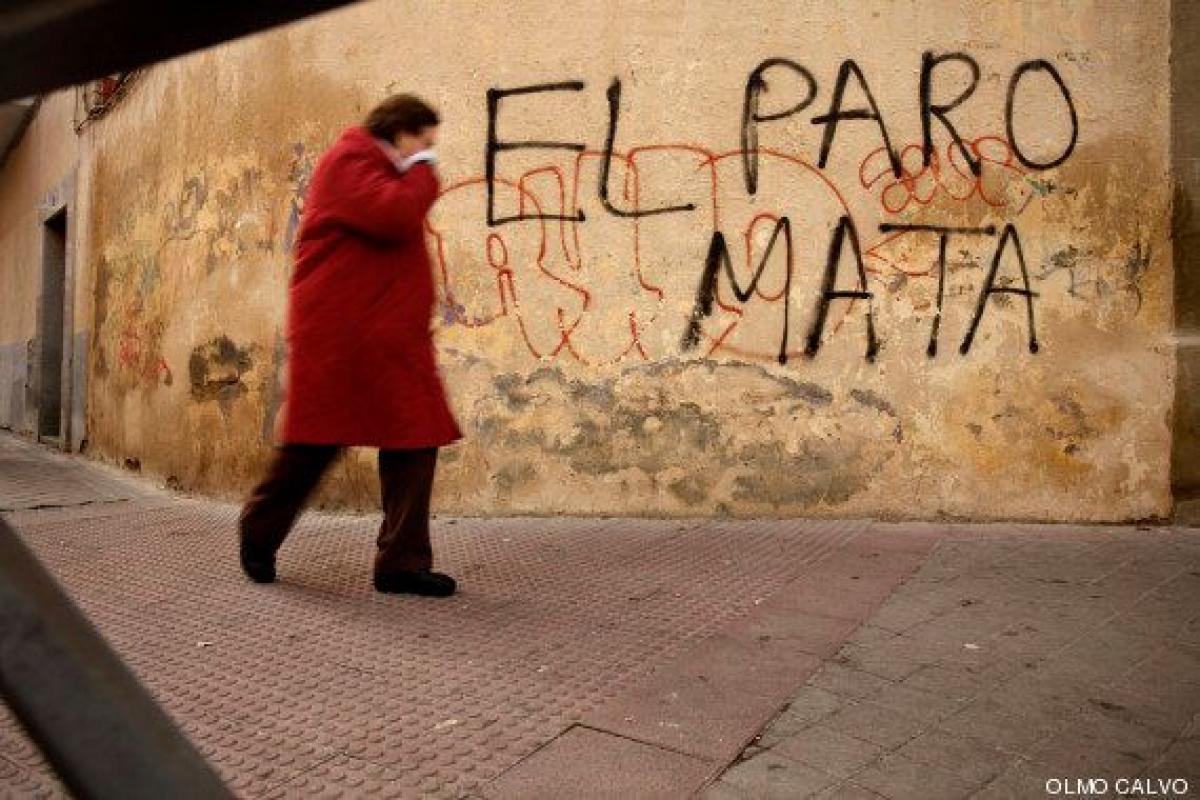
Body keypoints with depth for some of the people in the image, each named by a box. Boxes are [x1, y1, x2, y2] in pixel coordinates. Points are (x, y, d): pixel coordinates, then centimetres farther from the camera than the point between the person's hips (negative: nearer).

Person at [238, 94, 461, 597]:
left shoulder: (387, 173, 25)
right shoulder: (350, 160, -6)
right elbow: (395, 215, -22)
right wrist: (423, 173, -9)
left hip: (390, 337, 9)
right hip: (339, 334, -9)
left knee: (416, 438, 1)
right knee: (317, 439, 0)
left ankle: (403, 562, 9)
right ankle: (259, 532, 23)